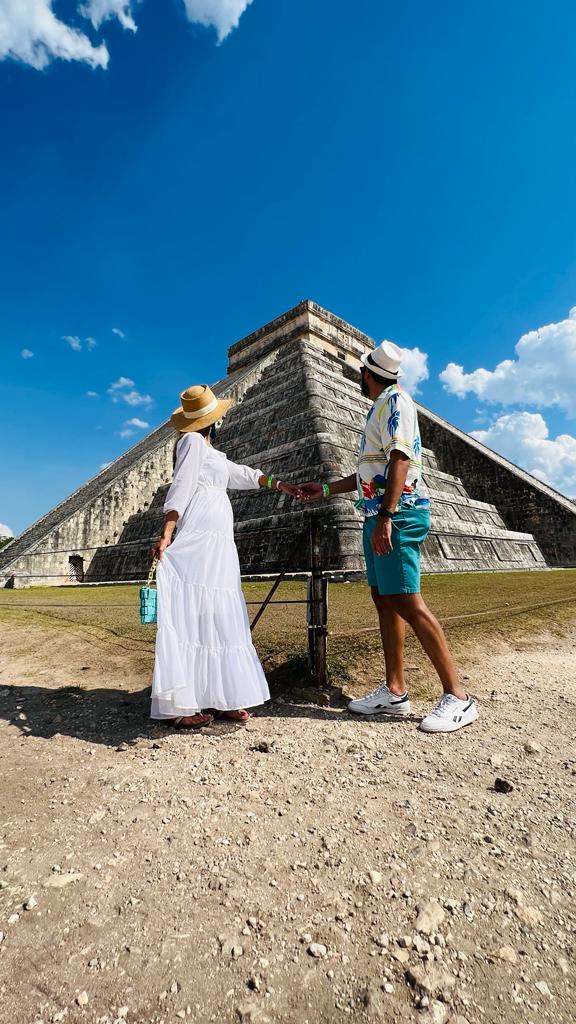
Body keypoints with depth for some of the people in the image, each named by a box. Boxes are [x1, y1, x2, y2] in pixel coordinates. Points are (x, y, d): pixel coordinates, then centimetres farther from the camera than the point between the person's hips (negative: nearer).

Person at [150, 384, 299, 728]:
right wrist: (167, 535, -17)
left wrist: (280, 485, 35)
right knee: (194, 613, -10)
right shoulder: (193, 441, 0)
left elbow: (243, 474, 33)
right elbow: (180, 488, -10)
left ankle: (216, 697, 13)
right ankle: (183, 704, -4)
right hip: (200, 536, -9)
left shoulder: (212, 453, 26)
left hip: (219, 540, 9)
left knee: (218, 615, 6)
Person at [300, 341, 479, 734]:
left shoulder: (395, 400, -3)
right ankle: (395, 692, 14)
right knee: (384, 599, 7)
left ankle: (458, 697, -2)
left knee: (407, 602, -13)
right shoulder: (381, 408, 25)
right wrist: (325, 488, 32)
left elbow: (400, 459, -17)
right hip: (379, 515, 10)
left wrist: (386, 515, -25)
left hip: (398, 514, -10)